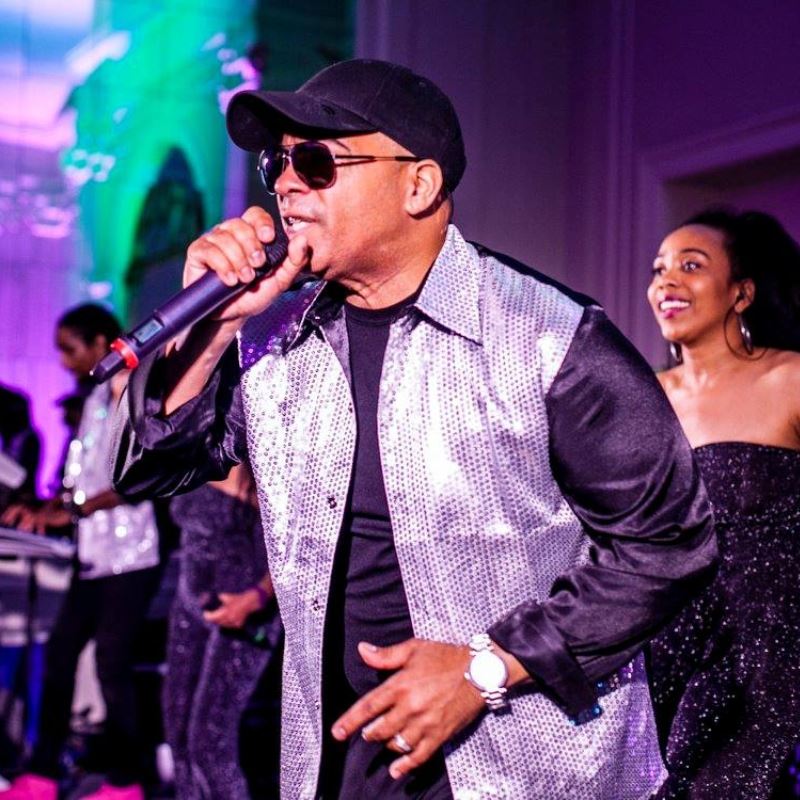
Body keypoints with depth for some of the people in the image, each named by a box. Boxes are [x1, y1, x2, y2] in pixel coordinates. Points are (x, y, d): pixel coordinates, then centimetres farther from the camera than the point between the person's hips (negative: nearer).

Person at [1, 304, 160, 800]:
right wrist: (42, 511, 5)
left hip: (130, 556, -8)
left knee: (112, 661, -5)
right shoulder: (96, 401, 17)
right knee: (60, 652, 7)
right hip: (95, 555, 9)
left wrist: (74, 510, -19)